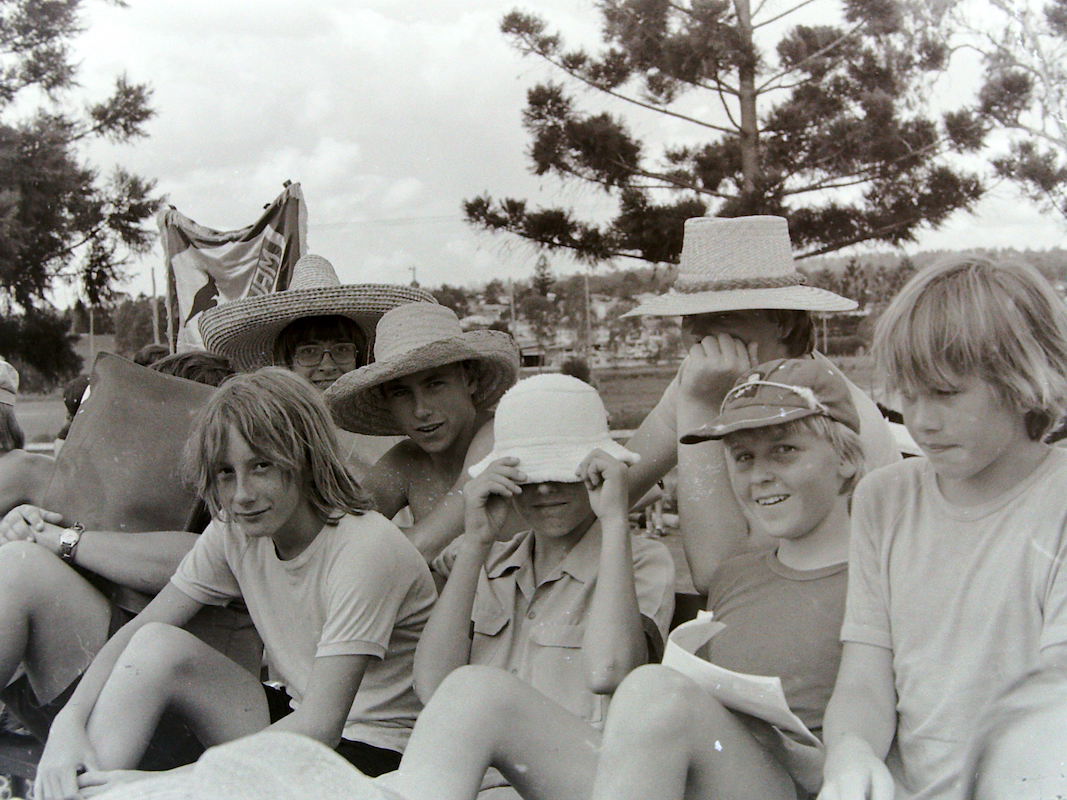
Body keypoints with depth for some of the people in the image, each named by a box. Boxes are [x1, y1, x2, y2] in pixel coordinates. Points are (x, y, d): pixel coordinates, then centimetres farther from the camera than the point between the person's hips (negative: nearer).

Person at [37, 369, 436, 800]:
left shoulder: (365, 549, -24)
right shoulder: (233, 532, -2)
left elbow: (322, 727, -26)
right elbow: (137, 631, -3)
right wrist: (68, 721, -21)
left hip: (372, 750, -7)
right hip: (297, 717, 7)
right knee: (157, 645, -13)